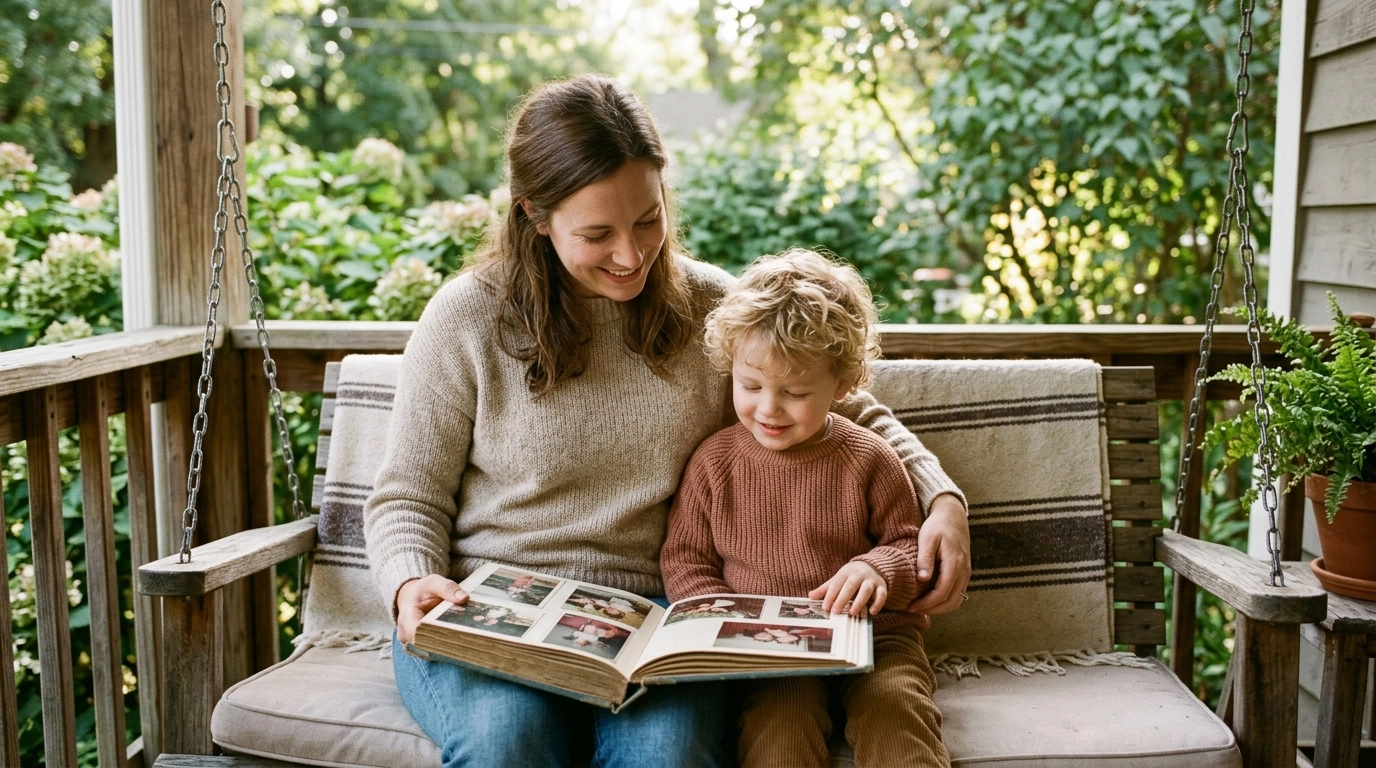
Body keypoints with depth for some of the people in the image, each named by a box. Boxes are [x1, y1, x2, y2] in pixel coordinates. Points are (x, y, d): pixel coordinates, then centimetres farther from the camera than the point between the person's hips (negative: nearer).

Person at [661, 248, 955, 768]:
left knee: (894, 711, -27)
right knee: (777, 725, -29)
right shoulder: (714, 462, 4)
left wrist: (879, 569, -15)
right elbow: (685, 558, 9)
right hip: (767, 647, 0)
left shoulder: (869, 461, 1)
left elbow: (908, 544, 9)